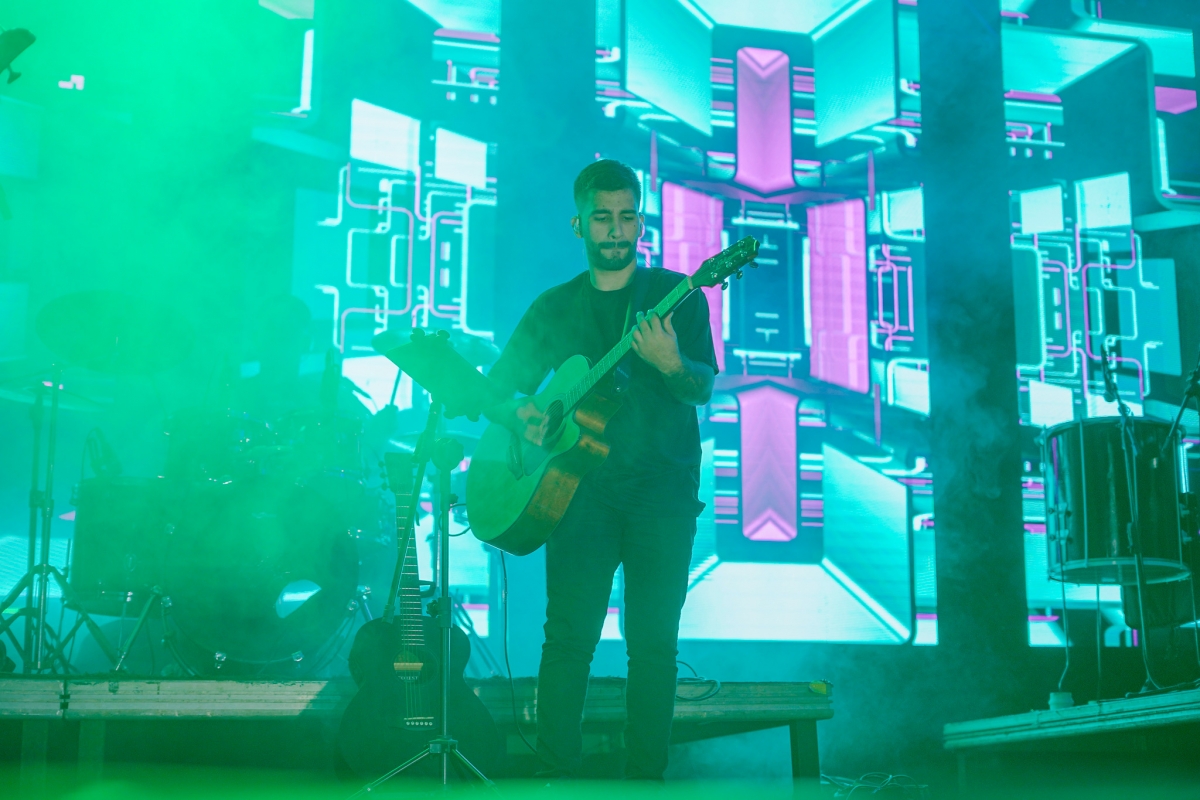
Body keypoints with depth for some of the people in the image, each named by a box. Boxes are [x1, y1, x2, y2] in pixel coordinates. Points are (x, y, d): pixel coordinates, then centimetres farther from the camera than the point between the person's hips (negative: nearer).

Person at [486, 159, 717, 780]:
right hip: (582, 486, 1)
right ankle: (558, 772, 0)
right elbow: (495, 387, 17)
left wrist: (671, 365, -29)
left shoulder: (675, 294, 7)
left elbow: (702, 388, -6)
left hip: (662, 488, -1)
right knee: (569, 633, -7)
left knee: (653, 640, -3)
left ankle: (644, 776, 5)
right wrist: (518, 415, -5)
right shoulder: (554, 308, 15)